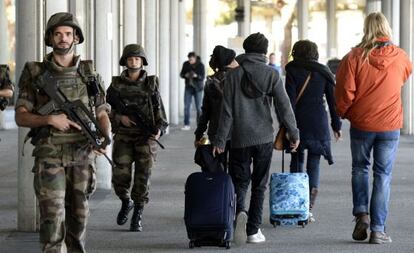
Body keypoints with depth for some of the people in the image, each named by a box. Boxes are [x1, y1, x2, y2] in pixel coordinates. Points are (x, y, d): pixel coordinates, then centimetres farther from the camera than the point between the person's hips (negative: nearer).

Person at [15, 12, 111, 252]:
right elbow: (21, 116, 0)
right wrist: (50, 119, -17)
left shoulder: (90, 74, 8)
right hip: (50, 155, -2)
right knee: (53, 217, -11)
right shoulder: (35, 73, 2)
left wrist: (105, 139, -11)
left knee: (78, 216, 9)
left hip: (82, 156, 3)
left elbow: (102, 115, 9)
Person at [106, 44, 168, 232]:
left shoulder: (151, 84, 5)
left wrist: (159, 128, -12)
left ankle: (137, 216, 8)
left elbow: (159, 110, 4)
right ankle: (126, 202, 23)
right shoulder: (116, 84, 5)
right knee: (120, 176, -8)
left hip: (146, 137, 0)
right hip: (123, 137, 0)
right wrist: (119, 117, -11)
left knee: (142, 178, -5)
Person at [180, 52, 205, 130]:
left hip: (198, 88, -2)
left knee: (198, 107, 1)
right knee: (186, 106, -4)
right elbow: (181, 74, 5)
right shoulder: (186, 64, -2)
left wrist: (196, 76, -30)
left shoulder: (200, 65, -11)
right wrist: (185, 75, -17)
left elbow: (202, 77, -11)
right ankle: (186, 125, -1)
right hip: (188, 87, 2)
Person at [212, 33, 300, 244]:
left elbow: (227, 110, -3)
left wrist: (220, 139, 1)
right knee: (259, 184, 8)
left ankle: (239, 212, -21)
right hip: (264, 138, 0)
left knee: (239, 181, 9)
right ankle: (253, 230, 6)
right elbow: (284, 106, -2)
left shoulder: (233, 75, -1)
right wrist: (294, 133, 7)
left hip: (240, 139, 0)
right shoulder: (271, 75, -1)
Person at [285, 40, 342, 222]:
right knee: (313, 165, 4)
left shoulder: (293, 71, -3)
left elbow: (290, 100, -9)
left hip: (298, 123, -1)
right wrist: (336, 125, 14)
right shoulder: (324, 72, 6)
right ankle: (309, 209, -2)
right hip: (319, 124, 2)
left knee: (297, 162, 11)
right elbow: (332, 99, 7)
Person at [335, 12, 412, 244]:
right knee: (383, 175, 5)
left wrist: (342, 113, 9)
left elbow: (345, 92, -10)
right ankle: (378, 230, 3)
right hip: (390, 125, 1)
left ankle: (362, 213, 5)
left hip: (361, 123, 0)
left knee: (360, 168, 20)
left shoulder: (354, 57, -10)